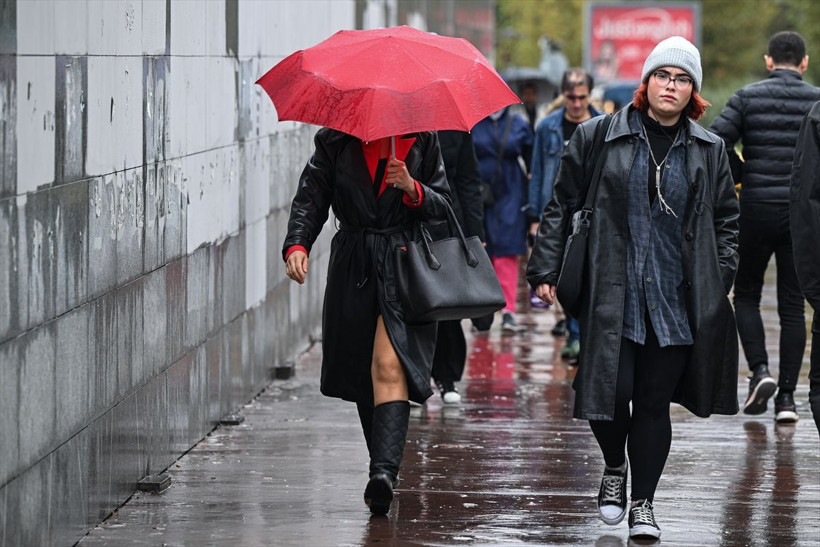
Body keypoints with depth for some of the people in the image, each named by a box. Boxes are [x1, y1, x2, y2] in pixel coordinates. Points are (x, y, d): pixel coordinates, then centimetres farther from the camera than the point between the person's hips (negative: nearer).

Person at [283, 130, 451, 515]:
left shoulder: (421, 140, 4)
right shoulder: (335, 141, 6)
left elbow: (445, 206, 6)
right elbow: (311, 196, 3)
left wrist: (412, 188, -14)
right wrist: (296, 244, -14)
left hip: (404, 266, -3)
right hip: (353, 267, 3)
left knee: (389, 366, -19)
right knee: (362, 373, 8)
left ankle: (384, 471, -29)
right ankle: (385, 468, 21)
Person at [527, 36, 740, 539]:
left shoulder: (709, 151, 9)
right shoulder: (597, 138, 3)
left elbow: (726, 221, 14)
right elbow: (562, 206, 7)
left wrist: (719, 284, 4)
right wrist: (546, 270, 1)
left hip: (677, 301, 1)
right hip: (612, 296, -1)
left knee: (654, 401, 3)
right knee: (609, 391, -6)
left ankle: (642, 503, 15)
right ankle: (615, 468, 25)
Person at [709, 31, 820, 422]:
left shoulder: (748, 97, -2)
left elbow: (715, 141, -10)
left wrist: (740, 176, 4)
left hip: (757, 209, -1)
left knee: (746, 295, 15)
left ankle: (760, 370, -5)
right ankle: (787, 397, 3)